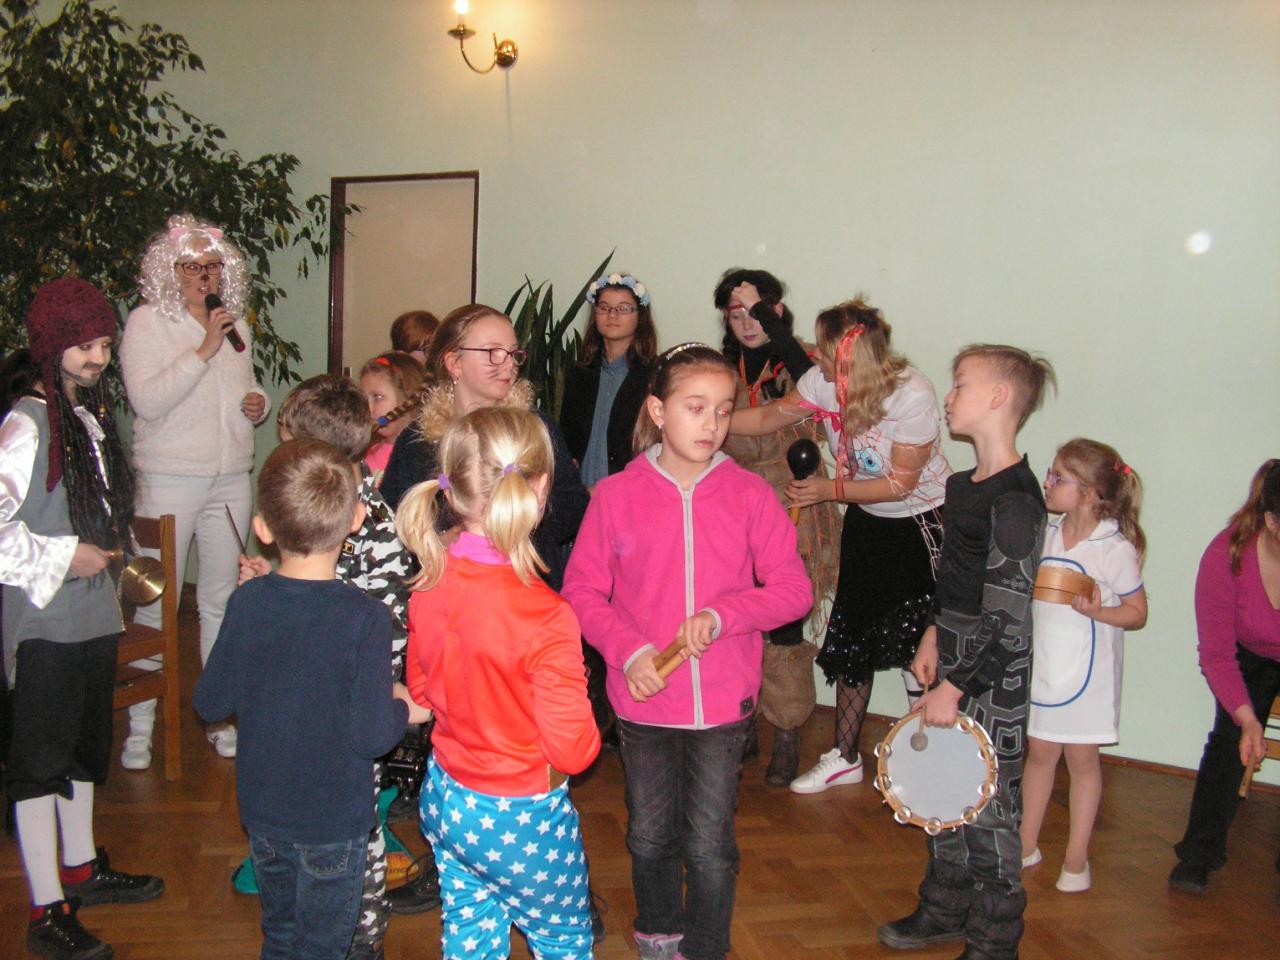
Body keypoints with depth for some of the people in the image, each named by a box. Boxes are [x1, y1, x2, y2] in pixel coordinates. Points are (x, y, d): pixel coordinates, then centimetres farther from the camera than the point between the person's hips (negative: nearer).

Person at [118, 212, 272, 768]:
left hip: (231, 478, 5)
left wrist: (259, 404, 2)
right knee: (156, 602, -1)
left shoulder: (235, 324, 11)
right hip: (169, 478, -5)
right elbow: (147, 400, -18)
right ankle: (139, 727, 11)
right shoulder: (147, 322, -6)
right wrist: (204, 348, -20)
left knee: (222, 599, 11)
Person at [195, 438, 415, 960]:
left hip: (262, 810, 4)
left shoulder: (247, 603, -14)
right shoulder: (367, 618, -24)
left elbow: (210, 703, -3)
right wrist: (402, 707, -3)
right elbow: (369, 735, -24)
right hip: (333, 819, -4)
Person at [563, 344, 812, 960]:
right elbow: (582, 592, -3)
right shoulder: (615, 495, -6)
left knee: (709, 845, 6)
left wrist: (721, 615, -20)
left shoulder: (749, 494, -6)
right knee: (650, 836, 18)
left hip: (723, 703, -1)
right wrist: (628, 651, -17)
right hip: (643, 701, 1)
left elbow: (794, 590, -6)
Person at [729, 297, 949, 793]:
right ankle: (845, 757, 24)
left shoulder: (912, 394, -27)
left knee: (916, 645, -9)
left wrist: (831, 489, -21)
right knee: (850, 640, 9)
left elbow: (900, 483, -22)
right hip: (865, 523, 6)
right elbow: (766, 418, -2)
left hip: (920, 525, -6)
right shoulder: (823, 381, -11)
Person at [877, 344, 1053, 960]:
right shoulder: (962, 485, 8)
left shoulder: (1015, 501, -21)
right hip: (953, 663, 9)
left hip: (993, 681, -9)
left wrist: (955, 688, -18)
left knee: (986, 810, 4)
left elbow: (1009, 623, -22)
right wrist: (934, 639, 7)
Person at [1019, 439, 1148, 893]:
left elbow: (1137, 613, -8)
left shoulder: (1116, 549, -15)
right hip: (1040, 665, 4)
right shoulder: (1044, 537, 0)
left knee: (1081, 758, 8)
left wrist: (1098, 611, -24)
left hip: (1087, 670, -4)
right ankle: (1026, 845, 26)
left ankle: (1076, 858, 21)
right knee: (1039, 752, 14)